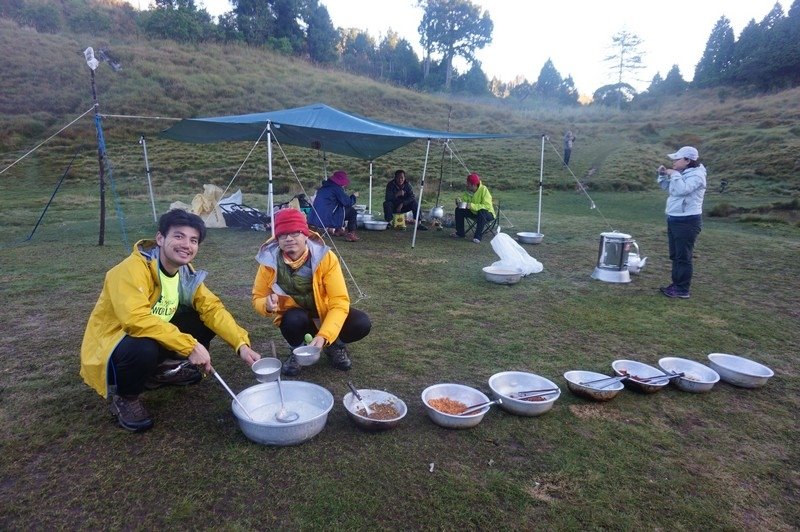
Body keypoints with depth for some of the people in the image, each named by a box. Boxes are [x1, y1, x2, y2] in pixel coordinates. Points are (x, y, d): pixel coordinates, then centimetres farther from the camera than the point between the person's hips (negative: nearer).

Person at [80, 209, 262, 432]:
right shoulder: (133, 269, -27)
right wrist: (190, 346, -38)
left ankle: (161, 371, 14)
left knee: (204, 321, -8)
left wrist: (241, 345, -21)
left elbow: (212, 308, -8)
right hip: (109, 349, -7)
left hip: (153, 342, 7)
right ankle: (125, 398, -4)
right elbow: (136, 319, -39)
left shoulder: (186, 272, -5)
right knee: (144, 348, -38)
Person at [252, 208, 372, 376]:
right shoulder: (270, 261, -19)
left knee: (362, 324, -26)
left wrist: (323, 336, -38)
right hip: (295, 314, 1)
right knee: (294, 319, -35)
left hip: (325, 312, 0)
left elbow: (340, 302, -26)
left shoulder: (325, 257, -24)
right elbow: (257, 298, -5)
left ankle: (335, 345, 8)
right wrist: (268, 305, -30)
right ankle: (296, 351, 0)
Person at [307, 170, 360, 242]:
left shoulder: (324, 187, 15)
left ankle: (337, 230, 31)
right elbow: (348, 203, -9)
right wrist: (354, 196, 9)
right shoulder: (336, 188, -9)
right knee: (352, 211, 6)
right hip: (327, 221, -8)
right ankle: (351, 234, 10)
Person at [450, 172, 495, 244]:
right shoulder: (468, 191, -6)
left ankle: (478, 237, -30)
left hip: (487, 213, -6)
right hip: (474, 213, 6)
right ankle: (460, 233, 4)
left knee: (482, 212, -39)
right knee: (459, 210, -7)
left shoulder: (483, 190, -24)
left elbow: (487, 206, -31)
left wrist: (472, 206, -37)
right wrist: (459, 202, -22)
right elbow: (464, 200, 2)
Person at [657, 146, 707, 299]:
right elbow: (666, 187, 24)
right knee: (675, 255, 15)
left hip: (687, 221, -10)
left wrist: (674, 174, -19)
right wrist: (663, 174, 8)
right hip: (674, 219, 10)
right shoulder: (681, 173, 13)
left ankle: (683, 290, 0)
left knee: (683, 256, -6)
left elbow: (682, 190, -30)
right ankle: (676, 284, 25)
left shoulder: (696, 175, -14)